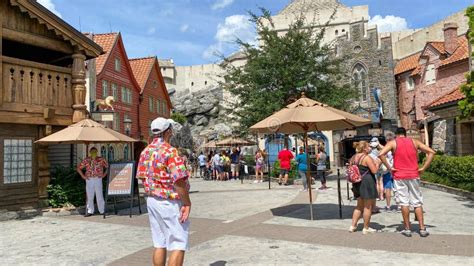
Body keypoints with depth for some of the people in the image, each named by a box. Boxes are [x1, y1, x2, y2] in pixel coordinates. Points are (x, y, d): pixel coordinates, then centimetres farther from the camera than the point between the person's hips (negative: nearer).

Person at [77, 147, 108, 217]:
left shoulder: (101, 159, 2)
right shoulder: (86, 160, 5)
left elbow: (107, 166, 7)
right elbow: (78, 168, 12)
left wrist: (104, 174, 0)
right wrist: (83, 176, 4)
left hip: (98, 179, -2)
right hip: (89, 180, 2)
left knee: (99, 195, -2)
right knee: (89, 196, 4)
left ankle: (102, 211, 7)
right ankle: (90, 211, 12)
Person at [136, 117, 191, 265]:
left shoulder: (145, 151, 6)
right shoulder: (170, 151, -18)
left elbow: (141, 176, 11)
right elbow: (179, 181, -22)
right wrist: (187, 203, -14)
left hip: (152, 200, 8)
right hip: (170, 203, -8)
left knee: (159, 244, 16)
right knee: (178, 245, 0)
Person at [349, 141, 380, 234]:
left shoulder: (353, 158, 9)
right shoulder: (367, 158, -13)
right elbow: (374, 171, -15)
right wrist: (377, 163, 1)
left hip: (357, 183, 8)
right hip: (367, 182, -8)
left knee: (359, 206, 18)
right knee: (368, 207, 3)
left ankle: (353, 226, 17)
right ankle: (366, 228, 9)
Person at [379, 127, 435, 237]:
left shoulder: (393, 143, 1)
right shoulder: (414, 141, 9)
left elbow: (381, 154, -15)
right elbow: (431, 152, 2)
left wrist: (389, 167, -8)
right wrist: (423, 168, 1)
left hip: (399, 176, -2)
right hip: (414, 176, 2)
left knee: (404, 203, 3)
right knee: (417, 203, 9)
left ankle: (407, 229, 9)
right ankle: (422, 229, 10)